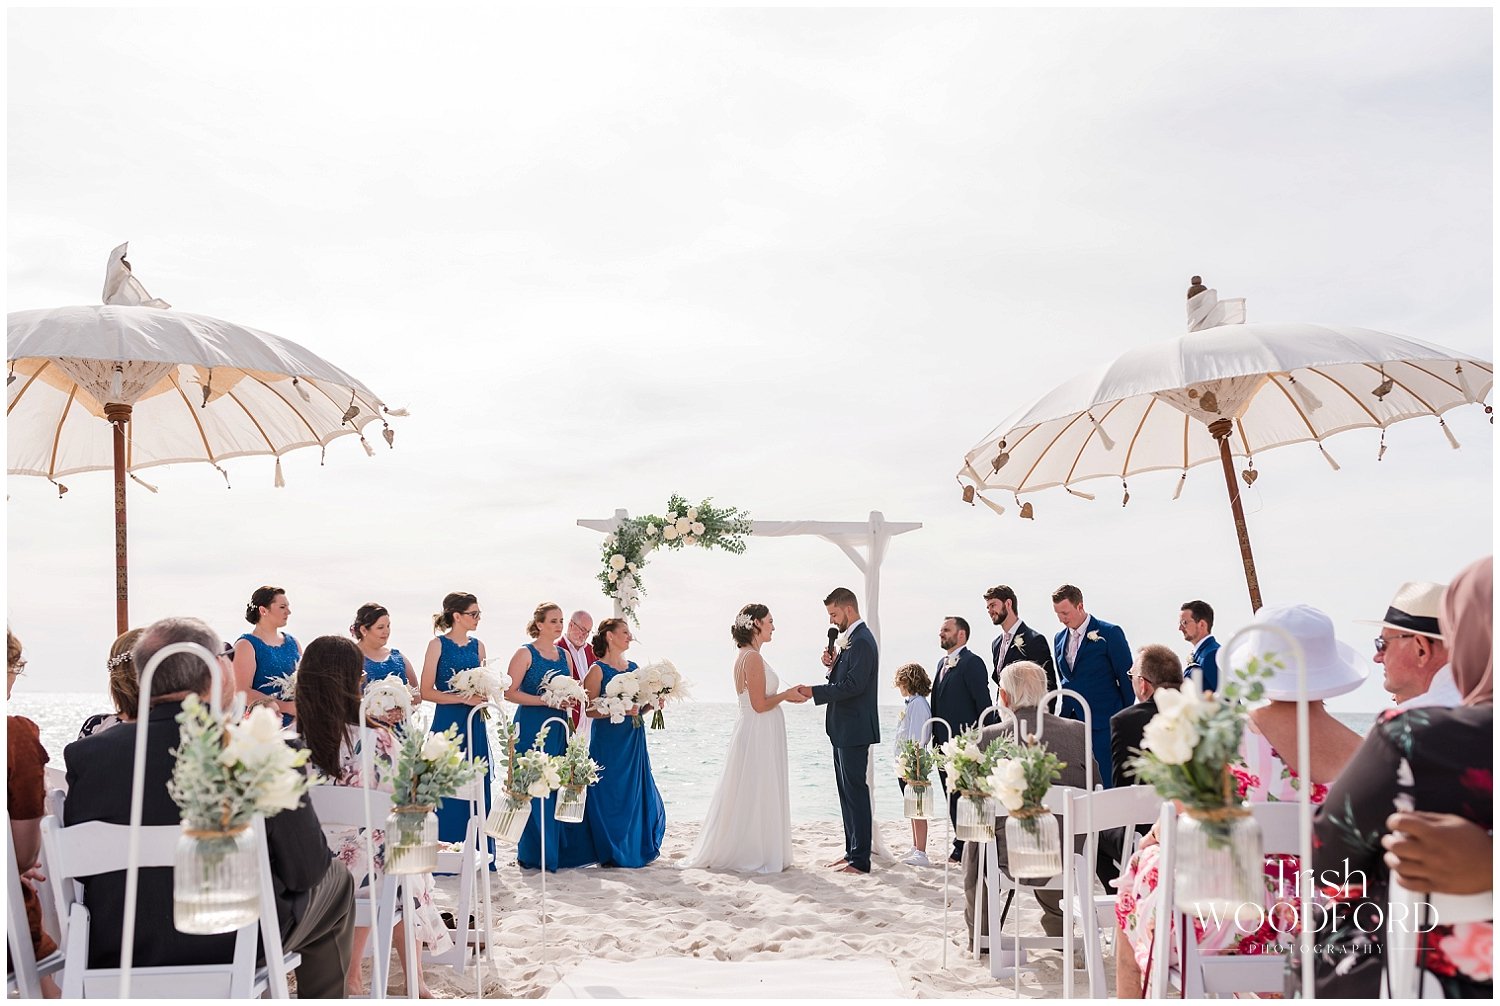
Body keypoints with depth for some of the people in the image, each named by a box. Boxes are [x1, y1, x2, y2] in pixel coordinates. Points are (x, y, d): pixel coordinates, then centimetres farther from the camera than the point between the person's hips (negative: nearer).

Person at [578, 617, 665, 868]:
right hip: (607, 742, -6)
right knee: (610, 795, -1)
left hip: (633, 740, 6)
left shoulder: (633, 667, 11)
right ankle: (610, 852, 11)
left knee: (637, 793, 8)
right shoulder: (597, 670, -8)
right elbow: (590, 710, -13)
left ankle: (636, 847, 20)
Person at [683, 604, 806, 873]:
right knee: (756, 796, -2)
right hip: (758, 736, -10)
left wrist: (786, 695, 12)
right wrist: (785, 695, -7)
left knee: (748, 797, 15)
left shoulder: (746, 657, 14)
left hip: (756, 736, 10)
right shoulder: (753, 658, -18)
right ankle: (753, 857, 6)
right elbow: (760, 704, -20)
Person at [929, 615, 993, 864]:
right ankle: (962, 846, 22)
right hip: (944, 742, 9)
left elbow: (983, 702, -14)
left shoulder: (972, 662, -10)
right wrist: (936, 736, 13)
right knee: (952, 796, 13)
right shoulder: (943, 663, 18)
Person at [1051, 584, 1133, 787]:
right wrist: (1064, 716, 14)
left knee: (1105, 784, -4)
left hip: (1103, 724, -5)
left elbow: (1126, 679, -4)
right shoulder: (1059, 639, 13)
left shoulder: (1110, 633, -5)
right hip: (1071, 723, 5)